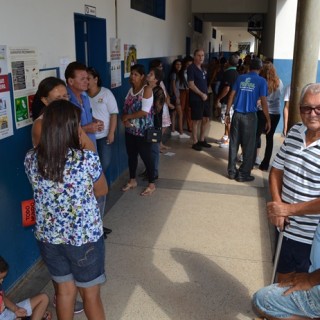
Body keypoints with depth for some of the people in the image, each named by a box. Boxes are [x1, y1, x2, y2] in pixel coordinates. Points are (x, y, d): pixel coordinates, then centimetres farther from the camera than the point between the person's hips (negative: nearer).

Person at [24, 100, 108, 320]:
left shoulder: (31, 159, -10)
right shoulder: (88, 159, -22)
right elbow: (102, 191, -4)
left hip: (48, 238, 4)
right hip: (85, 238, -4)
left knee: (64, 290, 24)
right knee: (91, 294, 17)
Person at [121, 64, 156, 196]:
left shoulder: (147, 89, -13)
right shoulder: (131, 89, 8)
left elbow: (145, 112, -21)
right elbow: (126, 108, 8)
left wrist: (127, 116, -13)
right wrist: (125, 120, -13)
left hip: (143, 131, -7)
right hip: (130, 130, 7)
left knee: (146, 157, 2)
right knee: (131, 155, 17)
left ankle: (151, 184, 16)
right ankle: (132, 180, 34)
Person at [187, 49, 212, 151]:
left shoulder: (202, 68, 14)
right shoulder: (191, 68, -11)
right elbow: (191, 84, -18)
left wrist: (205, 94, 9)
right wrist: (202, 94, -15)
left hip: (205, 97, 8)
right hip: (196, 98, -8)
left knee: (206, 119, 13)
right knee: (196, 120, -2)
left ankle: (202, 140, 25)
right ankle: (195, 142, 9)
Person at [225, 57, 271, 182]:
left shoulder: (240, 78, 8)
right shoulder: (261, 81, -3)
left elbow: (231, 96, 5)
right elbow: (263, 102, -7)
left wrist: (227, 113, 11)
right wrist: (268, 120, -1)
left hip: (237, 115, 4)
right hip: (250, 116, -4)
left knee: (234, 144, 11)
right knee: (249, 147, 6)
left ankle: (232, 171, 17)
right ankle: (243, 174, 9)